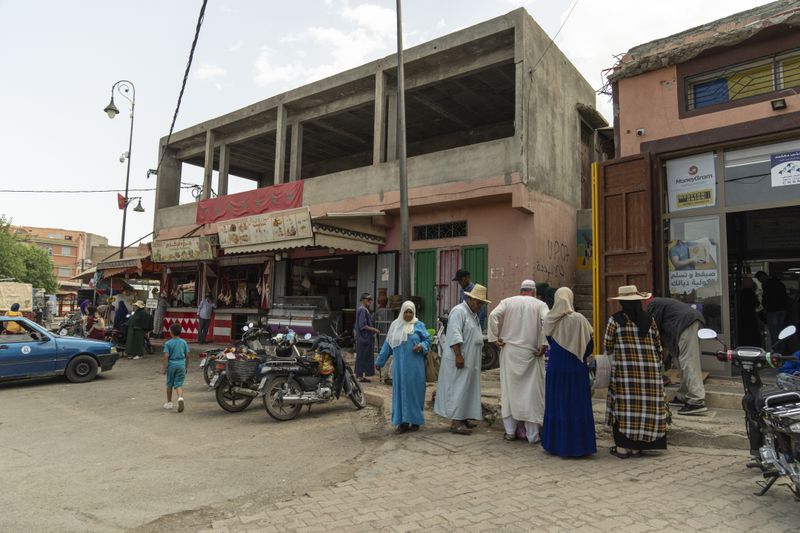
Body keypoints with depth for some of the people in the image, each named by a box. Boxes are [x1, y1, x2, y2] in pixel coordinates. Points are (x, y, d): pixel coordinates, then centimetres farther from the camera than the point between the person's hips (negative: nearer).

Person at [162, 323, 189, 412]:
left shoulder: (168, 343, -7)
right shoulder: (184, 342, 2)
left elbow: (166, 356, -13)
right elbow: (187, 355, 5)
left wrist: (164, 368, -7)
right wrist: (186, 366, 16)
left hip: (171, 365, -2)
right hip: (181, 365, 2)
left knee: (169, 384, 15)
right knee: (179, 384, 3)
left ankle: (169, 402, 26)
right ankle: (180, 397, -25)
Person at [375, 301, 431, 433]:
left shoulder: (419, 325, 3)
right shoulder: (395, 325, 9)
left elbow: (427, 340, 4)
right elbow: (387, 344, 13)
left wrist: (421, 346, -17)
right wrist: (380, 361, 14)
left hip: (415, 366, -2)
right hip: (399, 365, 2)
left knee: (414, 390, 2)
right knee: (400, 391, 3)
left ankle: (415, 420, 14)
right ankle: (403, 422, 9)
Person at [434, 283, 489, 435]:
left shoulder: (473, 314, 18)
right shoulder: (459, 311, -14)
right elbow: (454, 335, -22)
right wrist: (458, 355, -26)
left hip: (470, 360, 10)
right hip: (459, 360, -10)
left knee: (466, 389, 12)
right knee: (458, 389, -6)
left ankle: (462, 418, 20)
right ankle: (455, 422, -3)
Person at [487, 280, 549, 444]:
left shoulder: (507, 301, 4)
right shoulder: (540, 304, 1)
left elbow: (493, 315, -10)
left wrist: (495, 338, -5)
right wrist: (544, 345, -11)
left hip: (509, 351, 2)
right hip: (531, 354, -1)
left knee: (509, 389, 11)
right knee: (531, 392, 5)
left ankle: (510, 431, 18)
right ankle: (532, 435, 10)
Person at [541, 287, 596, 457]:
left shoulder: (549, 320, -4)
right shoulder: (578, 319, -13)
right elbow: (589, 346, -5)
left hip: (555, 367, 3)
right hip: (575, 368, -3)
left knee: (556, 403, 12)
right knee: (575, 405, 6)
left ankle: (554, 443, 20)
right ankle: (575, 445, 11)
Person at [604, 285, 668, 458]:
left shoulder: (615, 320, -5)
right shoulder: (649, 320, 5)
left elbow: (608, 346, 0)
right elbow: (658, 347, 10)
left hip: (624, 370, -3)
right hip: (649, 371, 3)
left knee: (623, 405, 3)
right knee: (645, 405, 10)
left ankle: (622, 447, 6)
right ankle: (636, 447, 16)